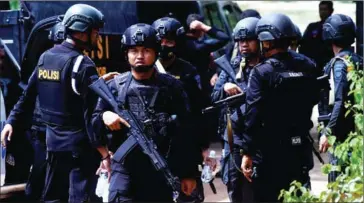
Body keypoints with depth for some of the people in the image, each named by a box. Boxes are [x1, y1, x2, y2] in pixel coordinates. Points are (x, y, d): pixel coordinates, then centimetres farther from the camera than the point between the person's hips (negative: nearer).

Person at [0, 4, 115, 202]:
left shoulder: (45, 58, 6)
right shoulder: (83, 65, -16)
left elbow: (28, 96, 12)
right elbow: (91, 114, -19)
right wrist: (104, 152, -16)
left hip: (53, 140, 7)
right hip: (79, 144, -7)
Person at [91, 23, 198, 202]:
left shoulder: (172, 87, 3)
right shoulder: (115, 86, 5)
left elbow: (184, 133, 3)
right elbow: (93, 124, 9)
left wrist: (188, 173, 1)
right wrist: (104, 117, -14)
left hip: (162, 171, 1)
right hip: (125, 169, -1)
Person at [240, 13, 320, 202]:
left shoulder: (262, 72, -14)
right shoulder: (308, 67, 3)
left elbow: (253, 115, -17)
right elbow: (314, 99, 16)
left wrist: (247, 152, -14)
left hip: (272, 150, -5)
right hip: (301, 148, 6)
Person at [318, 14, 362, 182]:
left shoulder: (340, 64, -13)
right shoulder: (358, 61, 12)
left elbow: (341, 102, -21)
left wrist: (327, 132, -20)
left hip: (342, 131, -9)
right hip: (357, 130, 9)